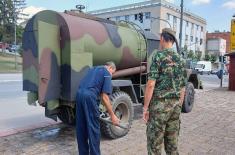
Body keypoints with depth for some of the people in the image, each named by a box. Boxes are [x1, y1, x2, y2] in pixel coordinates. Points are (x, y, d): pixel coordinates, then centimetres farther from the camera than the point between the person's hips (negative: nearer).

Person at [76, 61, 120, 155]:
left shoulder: (93, 69, 29)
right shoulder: (107, 74, 6)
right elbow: (104, 97, -2)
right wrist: (112, 115, 2)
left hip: (79, 93, 8)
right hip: (90, 96, -7)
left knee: (81, 128, 16)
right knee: (93, 129, 3)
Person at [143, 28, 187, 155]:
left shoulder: (158, 56, -9)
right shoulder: (180, 59, 11)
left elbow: (151, 84, -16)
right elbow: (182, 88, 14)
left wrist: (145, 107, -11)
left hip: (159, 104, -6)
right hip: (175, 104, 7)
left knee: (154, 144, 3)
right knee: (172, 143, 15)